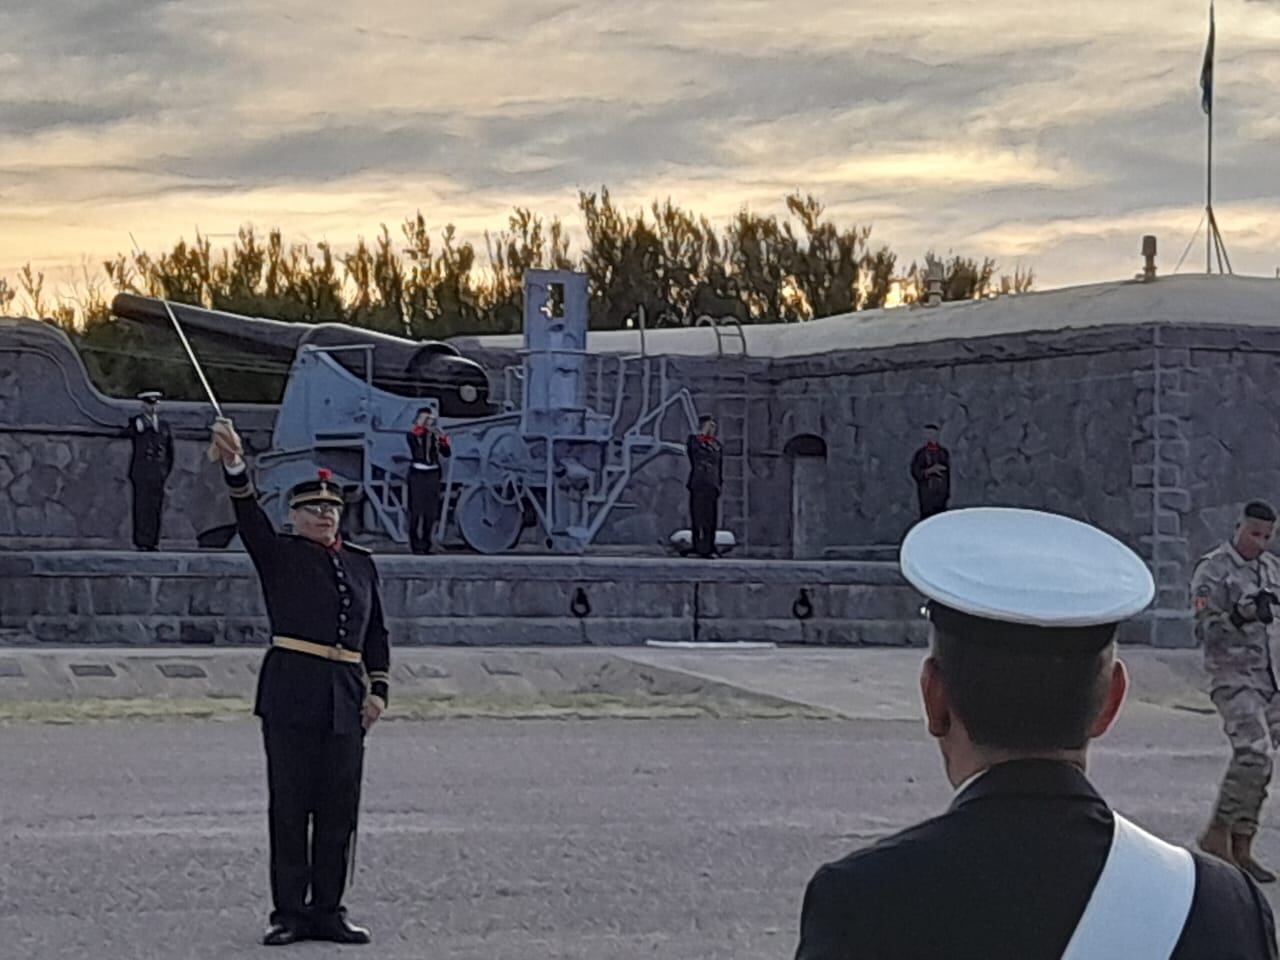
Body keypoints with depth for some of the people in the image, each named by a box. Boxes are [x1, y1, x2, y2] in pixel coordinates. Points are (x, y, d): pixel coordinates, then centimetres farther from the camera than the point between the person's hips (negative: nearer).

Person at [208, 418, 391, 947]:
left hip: (345, 699, 4)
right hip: (291, 694, -4)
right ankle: (288, 913, 4)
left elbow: (376, 633, 19)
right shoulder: (279, 554, 4)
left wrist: (378, 689, 7)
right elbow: (249, 518, -15)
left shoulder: (361, 561, 17)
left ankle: (327, 911, 13)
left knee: (339, 809, 5)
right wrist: (234, 465, -33)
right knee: (290, 808, -1)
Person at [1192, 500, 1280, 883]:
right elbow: (1205, 631, -13)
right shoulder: (1212, 570, -7)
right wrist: (1241, 614, -24)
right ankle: (1217, 834, -12)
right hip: (1234, 676, -7)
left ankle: (1241, 848, 11)